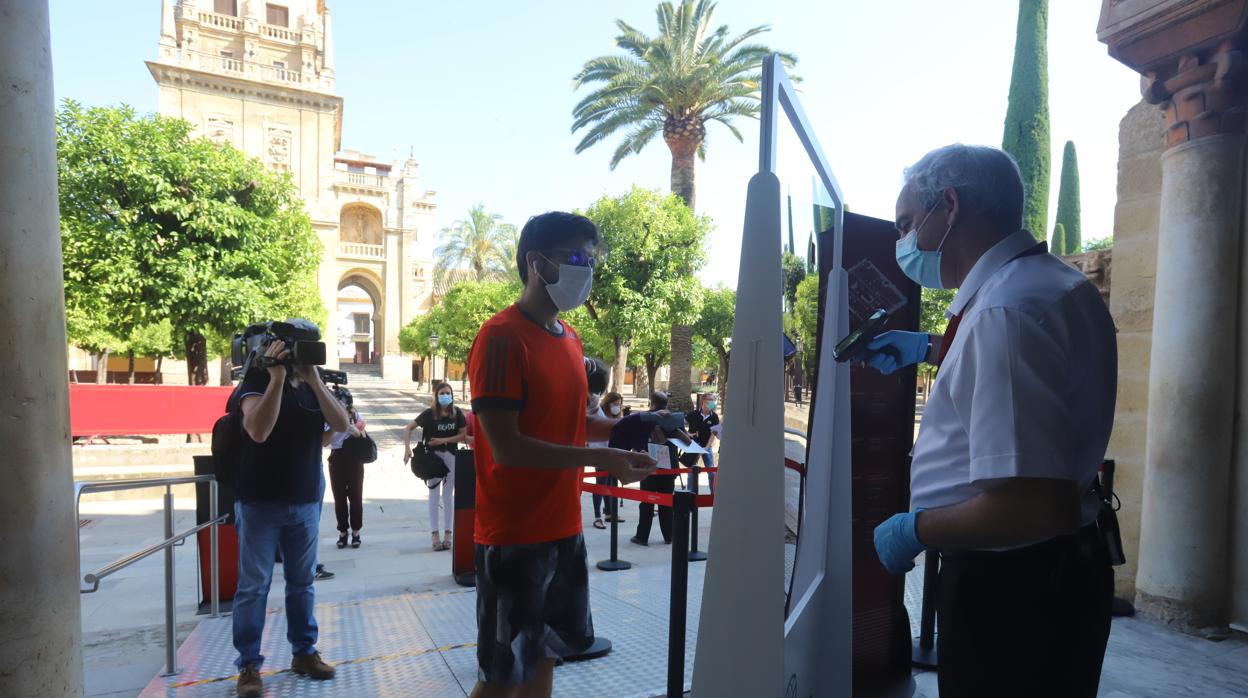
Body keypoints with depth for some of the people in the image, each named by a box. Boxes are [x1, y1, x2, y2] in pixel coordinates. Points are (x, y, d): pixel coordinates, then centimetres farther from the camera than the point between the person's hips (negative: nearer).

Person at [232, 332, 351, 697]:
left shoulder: (315, 387, 8)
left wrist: (314, 380, -15)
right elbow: (258, 430, -22)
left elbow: (341, 425, -8)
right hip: (260, 503, -4)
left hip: (306, 502, 4)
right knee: (253, 585, 2)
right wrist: (277, 377, -26)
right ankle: (249, 664, 13)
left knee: (302, 582, 12)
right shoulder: (259, 380, -5)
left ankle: (304, 652, 24)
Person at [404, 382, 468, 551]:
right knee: (434, 496, 3)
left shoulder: (457, 413, -5)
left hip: (451, 456, 2)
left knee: (448, 496, 8)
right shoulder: (430, 413, -9)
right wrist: (407, 448, -18)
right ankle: (435, 536, 8)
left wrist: (443, 440, -14)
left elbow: (462, 435, -4)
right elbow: (408, 428, -7)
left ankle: (447, 534, 16)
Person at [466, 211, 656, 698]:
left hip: (563, 527, 8)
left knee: (546, 652, 21)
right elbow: (507, 446, -21)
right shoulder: (501, 337, -17)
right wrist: (601, 459, -25)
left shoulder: (569, 338, 9)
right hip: (514, 534, -8)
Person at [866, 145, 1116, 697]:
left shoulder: (1005, 310, -28)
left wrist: (915, 530, -20)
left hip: (1010, 584, -10)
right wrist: (929, 349, 26)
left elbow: (1036, 508, -35)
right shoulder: (1053, 282, 6)